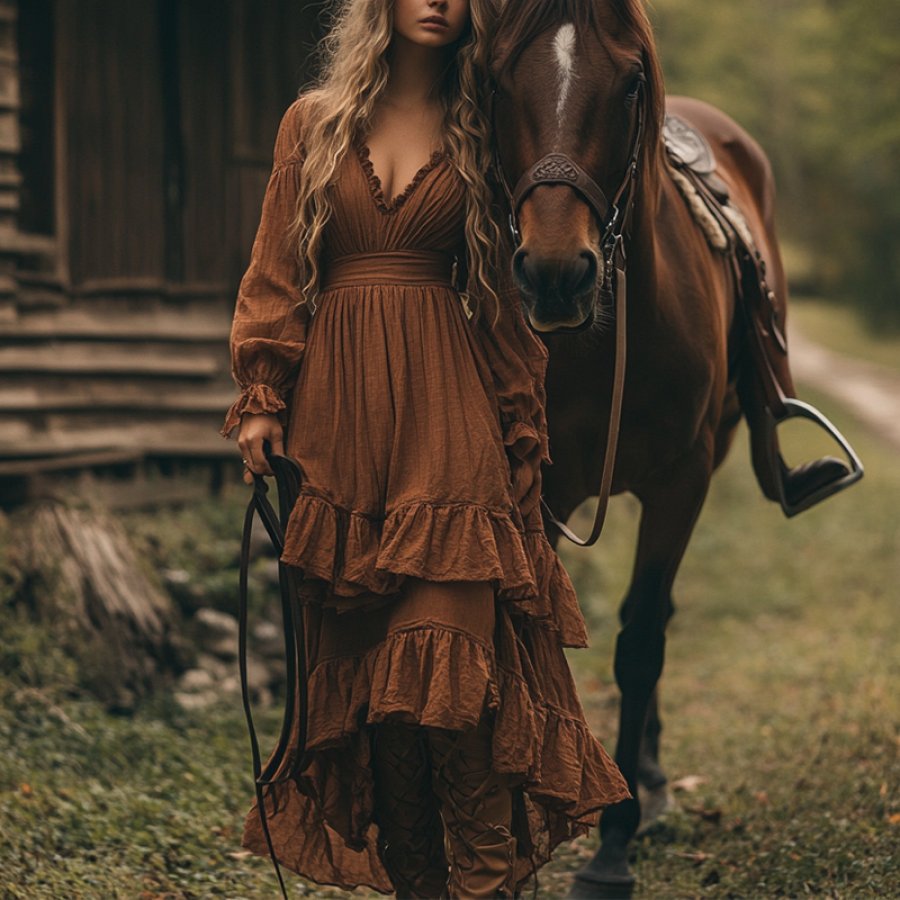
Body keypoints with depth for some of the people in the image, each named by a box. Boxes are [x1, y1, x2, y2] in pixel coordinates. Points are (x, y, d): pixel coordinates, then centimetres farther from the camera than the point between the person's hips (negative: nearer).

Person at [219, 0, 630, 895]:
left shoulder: (474, 136, 8)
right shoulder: (314, 122, 10)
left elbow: (503, 293, 10)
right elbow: (274, 271, 9)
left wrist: (522, 431, 7)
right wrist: (260, 401, 1)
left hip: (447, 403, -2)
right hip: (337, 401, 2)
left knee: (446, 640, -12)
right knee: (359, 647, 4)